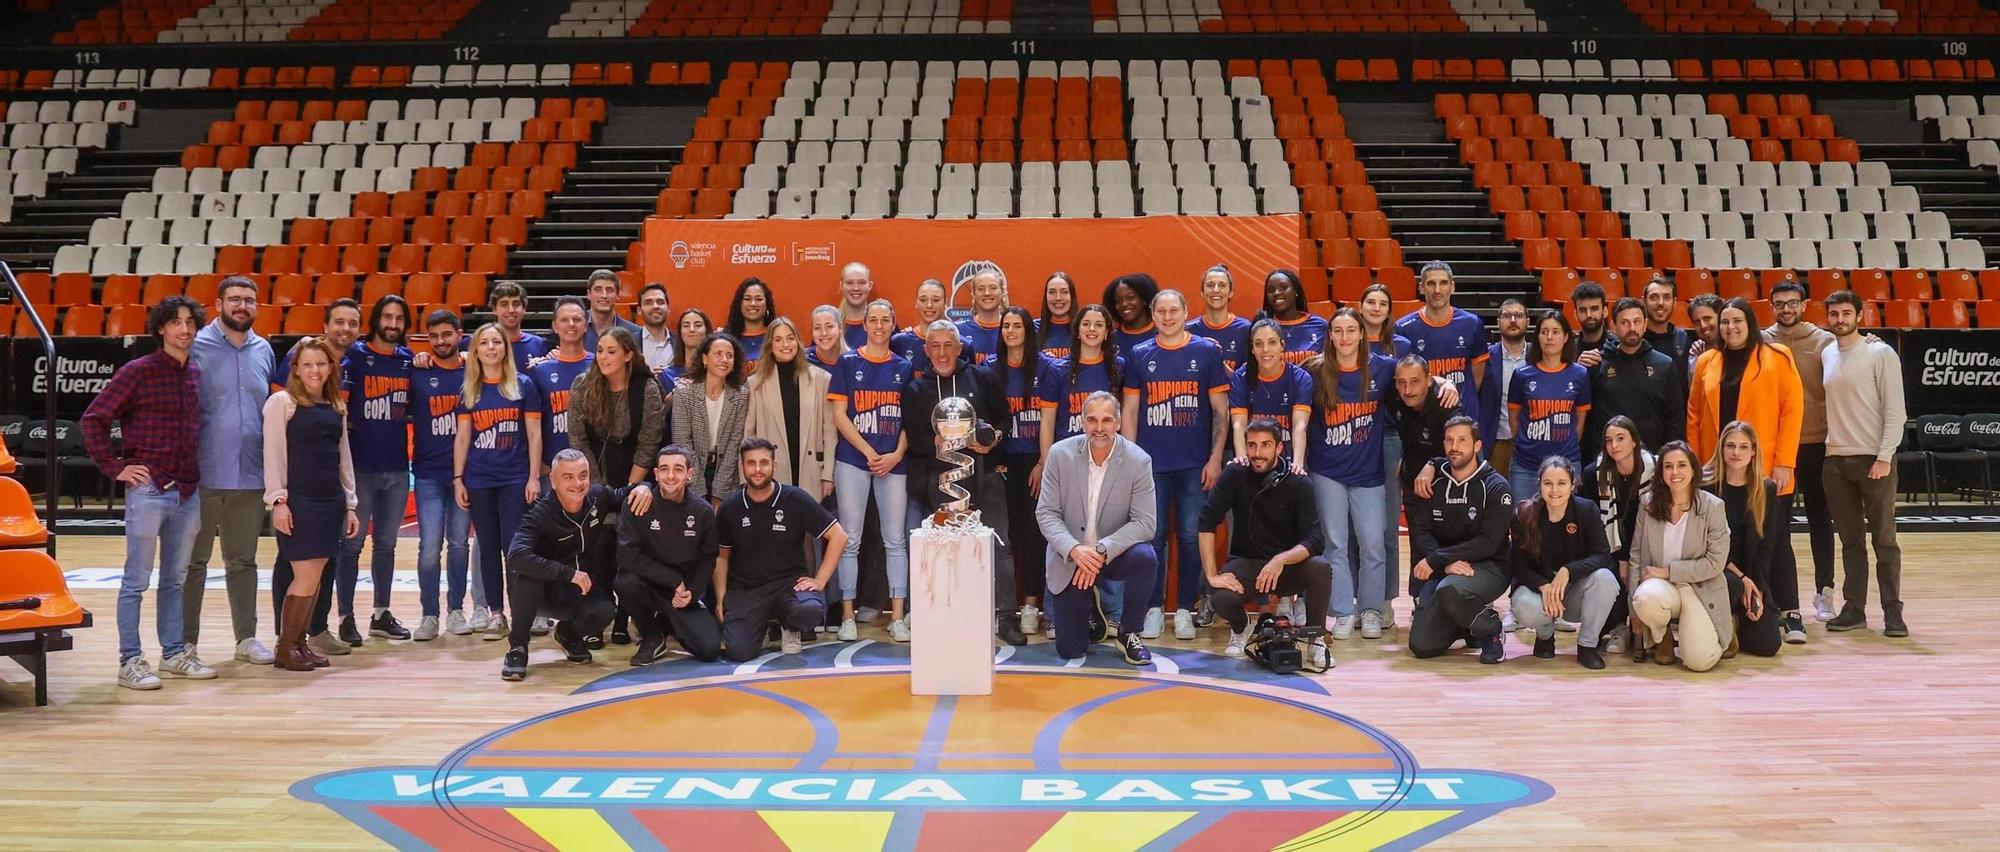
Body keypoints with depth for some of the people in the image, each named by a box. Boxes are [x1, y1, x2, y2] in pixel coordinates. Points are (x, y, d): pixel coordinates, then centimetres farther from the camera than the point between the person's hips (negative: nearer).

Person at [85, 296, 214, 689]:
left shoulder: (197, 375, 10)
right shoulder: (138, 371, -7)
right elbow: (93, 419, -8)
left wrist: (197, 473, 13)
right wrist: (115, 467, -10)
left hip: (188, 492, 6)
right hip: (148, 489, -6)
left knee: (174, 580, 14)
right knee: (136, 580, 1)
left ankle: (174, 655, 22)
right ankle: (130, 661, 6)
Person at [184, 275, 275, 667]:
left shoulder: (263, 350, 10)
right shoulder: (196, 347, -5)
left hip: (250, 475, 4)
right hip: (203, 474, -4)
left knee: (243, 561, 13)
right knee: (193, 561, 5)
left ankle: (247, 637, 20)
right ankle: (186, 640, 13)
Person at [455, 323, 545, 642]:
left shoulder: (523, 385, 1)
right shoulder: (468, 391, 8)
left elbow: (534, 434, 1)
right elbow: (463, 437, 10)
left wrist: (534, 477, -5)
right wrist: (458, 479, 3)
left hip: (515, 478, -3)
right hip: (479, 480, 3)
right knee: (488, 547, 6)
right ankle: (496, 613, 12)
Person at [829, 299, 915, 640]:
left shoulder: (903, 367, 10)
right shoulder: (848, 363, 4)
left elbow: (910, 418, 9)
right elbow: (839, 415, -1)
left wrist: (897, 454, -6)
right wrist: (870, 452, -9)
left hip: (893, 462, 2)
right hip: (853, 459, -2)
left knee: (896, 540, 2)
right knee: (849, 540, -1)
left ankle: (897, 617, 6)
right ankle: (847, 616, 4)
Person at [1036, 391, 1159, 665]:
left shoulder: (1139, 461, -14)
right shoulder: (1060, 454, -10)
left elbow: (1145, 522, -18)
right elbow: (1046, 512, -9)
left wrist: (1102, 551, -30)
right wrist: (1074, 549, -27)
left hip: (1114, 553, -1)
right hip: (1069, 558, 1)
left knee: (1146, 557, -35)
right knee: (1069, 650, -2)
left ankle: (1128, 633, -10)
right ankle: (1092, 607, 34)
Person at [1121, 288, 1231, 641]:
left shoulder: (1207, 352, 3)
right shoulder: (1139, 356, 7)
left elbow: (1221, 410, 4)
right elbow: (1129, 411, 9)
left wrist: (1215, 457, -3)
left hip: (1195, 464, -1)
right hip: (1151, 463, 1)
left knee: (1191, 537, 2)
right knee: (1152, 537, 2)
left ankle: (1185, 609, 11)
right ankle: (1154, 608, 11)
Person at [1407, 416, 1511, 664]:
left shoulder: (1495, 487, -7)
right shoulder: (1434, 484, 6)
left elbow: (1488, 543, -16)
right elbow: (1420, 532, -3)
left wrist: (1435, 559, -20)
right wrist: (1447, 563, -21)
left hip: (1489, 567, -4)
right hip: (1443, 569, 5)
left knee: (1449, 590, -38)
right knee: (1421, 646, -8)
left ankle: (1488, 630, -7)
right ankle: (1462, 625, 25)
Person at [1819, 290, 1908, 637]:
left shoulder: (1880, 354, -4)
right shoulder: (1826, 355, 12)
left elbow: (1895, 409, -7)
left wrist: (1884, 458, -14)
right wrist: (1828, 447, 7)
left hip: (1873, 458, -5)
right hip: (1835, 460, 5)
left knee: (1884, 539, -2)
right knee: (1850, 540, 8)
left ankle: (1892, 611, 3)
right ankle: (1854, 608, 13)